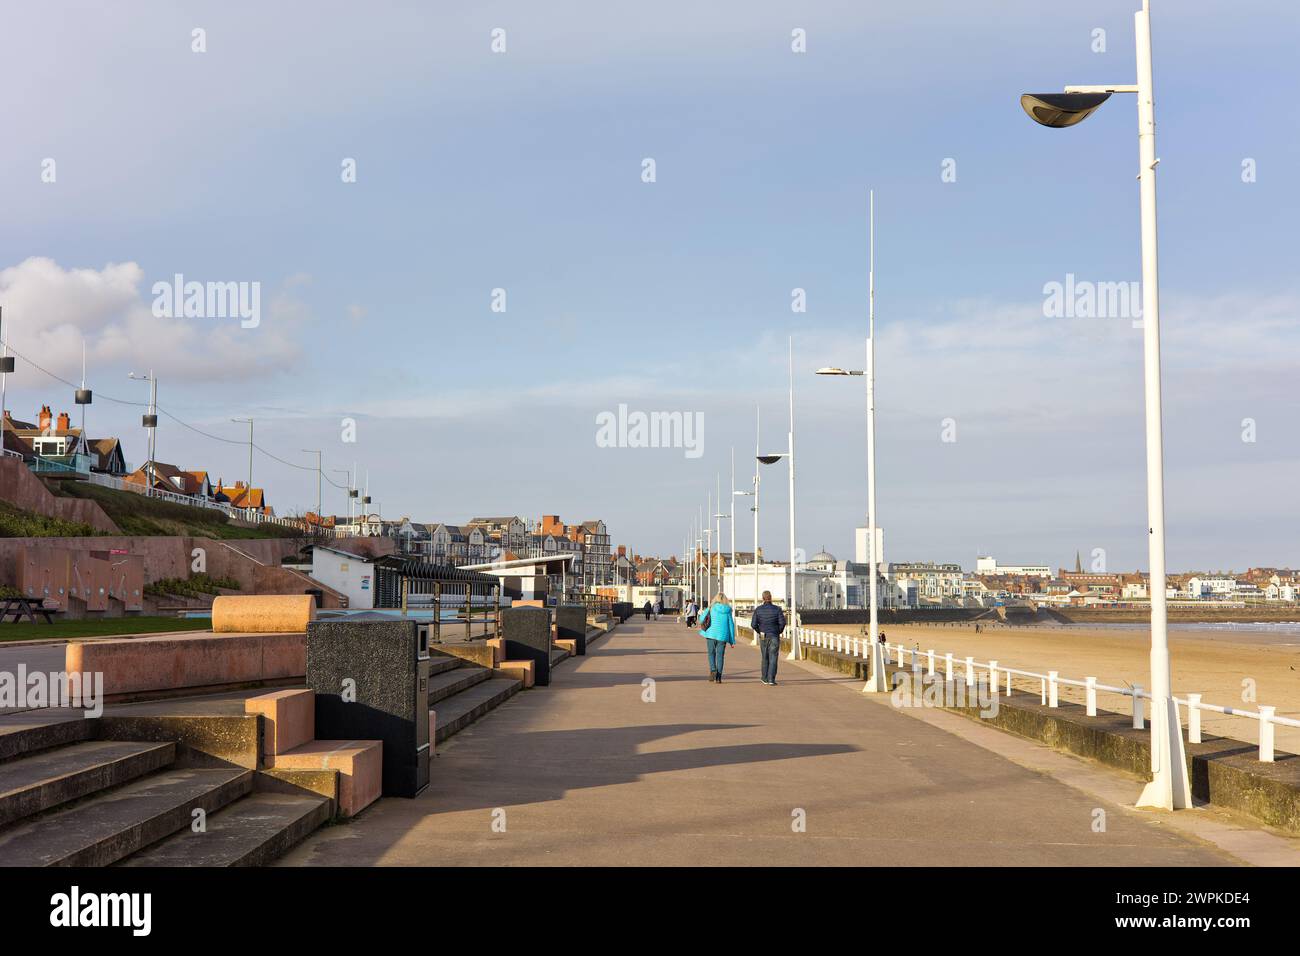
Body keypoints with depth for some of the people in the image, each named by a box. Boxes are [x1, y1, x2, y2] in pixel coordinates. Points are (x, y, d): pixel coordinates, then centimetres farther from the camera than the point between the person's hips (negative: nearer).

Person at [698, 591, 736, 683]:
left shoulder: (711, 608, -2)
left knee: (711, 654, 11)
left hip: (711, 634, -1)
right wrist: (732, 640, 9)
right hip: (723, 635, 1)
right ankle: (718, 678, 6)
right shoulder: (728, 611, 1)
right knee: (720, 655, 7)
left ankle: (713, 670, -13)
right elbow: (731, 625, 3)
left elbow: (702, 619, 1)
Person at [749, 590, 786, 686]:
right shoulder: (777, 609, -7)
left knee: (765, 657, 17)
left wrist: (759, 631, 11)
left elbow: (753, 624, -6)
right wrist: (779, 631, 7)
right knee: (773, 658, 0)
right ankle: (771, 680, -8)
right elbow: (782, 622, -11)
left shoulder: (758, 609, -3)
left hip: (763, 636, 2)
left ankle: (765, 678, 25)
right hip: (774, 636, -2)